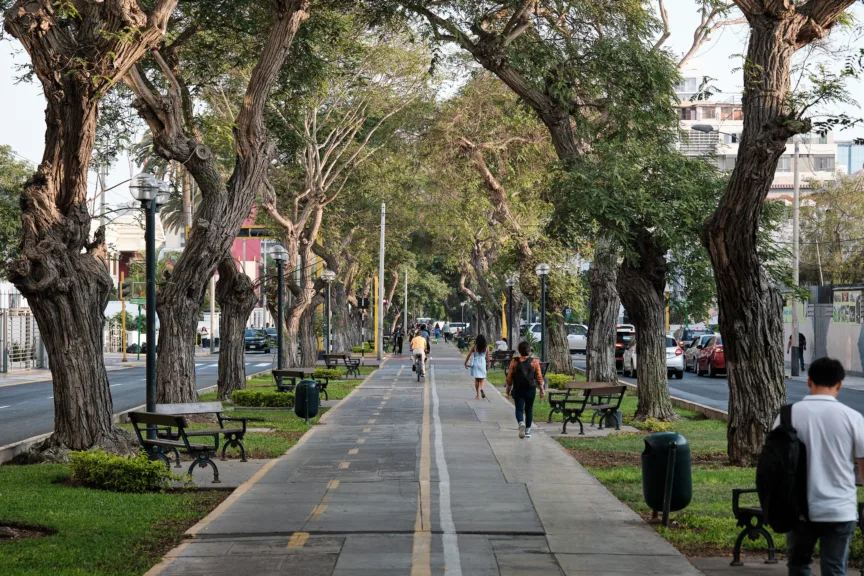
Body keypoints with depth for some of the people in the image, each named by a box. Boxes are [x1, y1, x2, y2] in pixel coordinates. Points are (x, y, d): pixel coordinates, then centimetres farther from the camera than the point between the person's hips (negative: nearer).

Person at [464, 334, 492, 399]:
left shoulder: (474, 347, -6)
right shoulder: (486, 347, -2)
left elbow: (469, 355, -4)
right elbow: (487, 357, 5)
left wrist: (465, 363, 7)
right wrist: (488, 363, 21)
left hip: (476, 363, -1)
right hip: (483, 363, 1)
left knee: (476, 379, 8)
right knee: (482, 379, 9)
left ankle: (478, 395, 9)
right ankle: (481, 389, -22)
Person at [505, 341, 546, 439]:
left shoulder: (514, 362, -4)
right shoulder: (534, 362, -3)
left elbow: (509, 377, 1)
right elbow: (539, 378, -1)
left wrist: (508, 388, 15)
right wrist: (542, 390, 8)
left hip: (518, 390, -1)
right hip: (531, 390, 1)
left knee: (519, 409, 3)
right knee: (529, 410, 13)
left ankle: (521, 423, -26)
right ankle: (528, 430, 16)